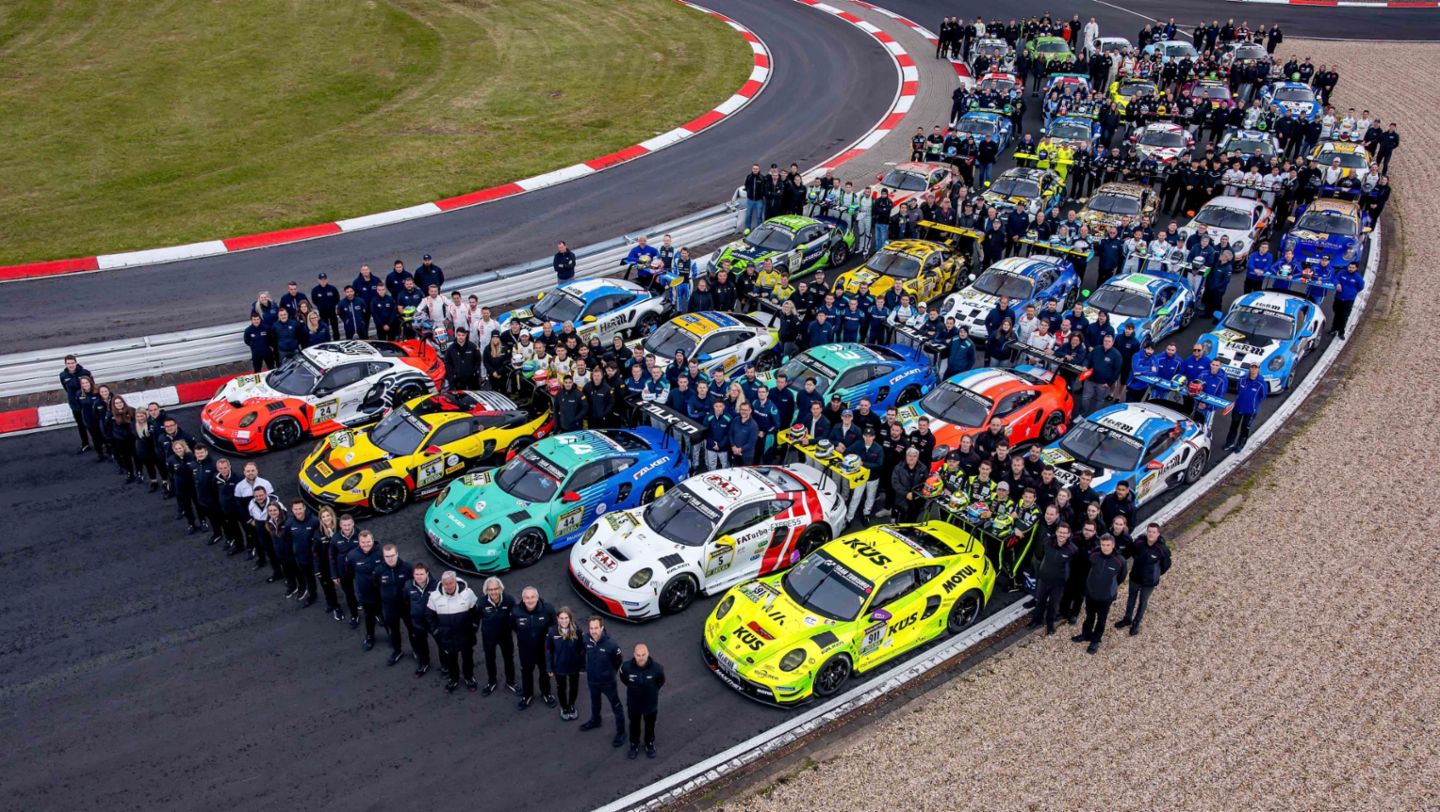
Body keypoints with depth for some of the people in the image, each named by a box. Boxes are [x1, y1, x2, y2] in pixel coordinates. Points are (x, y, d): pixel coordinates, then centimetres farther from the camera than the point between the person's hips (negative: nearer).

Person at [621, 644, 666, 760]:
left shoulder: (656, 668, -32)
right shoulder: (627, 667, -30)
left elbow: (661, 682, -7)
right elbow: (623, 678, -4)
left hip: (650, 704, 0)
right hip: (633, 704, 0)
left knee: (650, 725, 26)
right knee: (634, 725, 26)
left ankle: (650, 744, 53)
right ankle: (634, 745, 52)